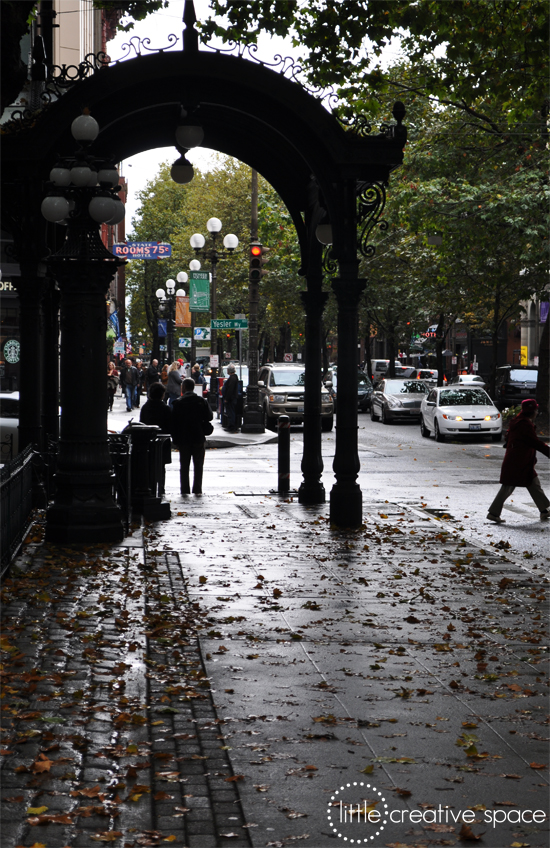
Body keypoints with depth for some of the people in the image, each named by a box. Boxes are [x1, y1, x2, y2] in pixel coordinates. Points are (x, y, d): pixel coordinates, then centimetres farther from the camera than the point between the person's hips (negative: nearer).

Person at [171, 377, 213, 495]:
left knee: (184, 466, 7)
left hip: (183, 438, -1)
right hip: (198, 438, 1)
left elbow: (174, 422, -6)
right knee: (198, 465, 8)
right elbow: (209, 417, -2)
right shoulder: (202, 401, -5)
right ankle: (197, 489, 5)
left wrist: (175, 439, 0)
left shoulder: (178, 402, -7)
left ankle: (185, 489, 5)